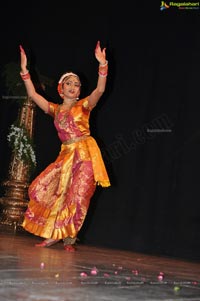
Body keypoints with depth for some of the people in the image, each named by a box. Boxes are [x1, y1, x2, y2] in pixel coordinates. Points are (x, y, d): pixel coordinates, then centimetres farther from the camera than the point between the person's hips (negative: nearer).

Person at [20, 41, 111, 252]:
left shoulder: (84, 105, 3)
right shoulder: (55, 110, 13)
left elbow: (100, 90, -13)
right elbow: (32, 94, 7)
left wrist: (102, 65, -27)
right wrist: (24, 70, 0)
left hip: (85, 155, -4)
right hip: (66, 155, 4)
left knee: (77, 196, -8)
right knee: (41, 189, -3)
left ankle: (69, 238, 2)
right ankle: (53, 234, 7)